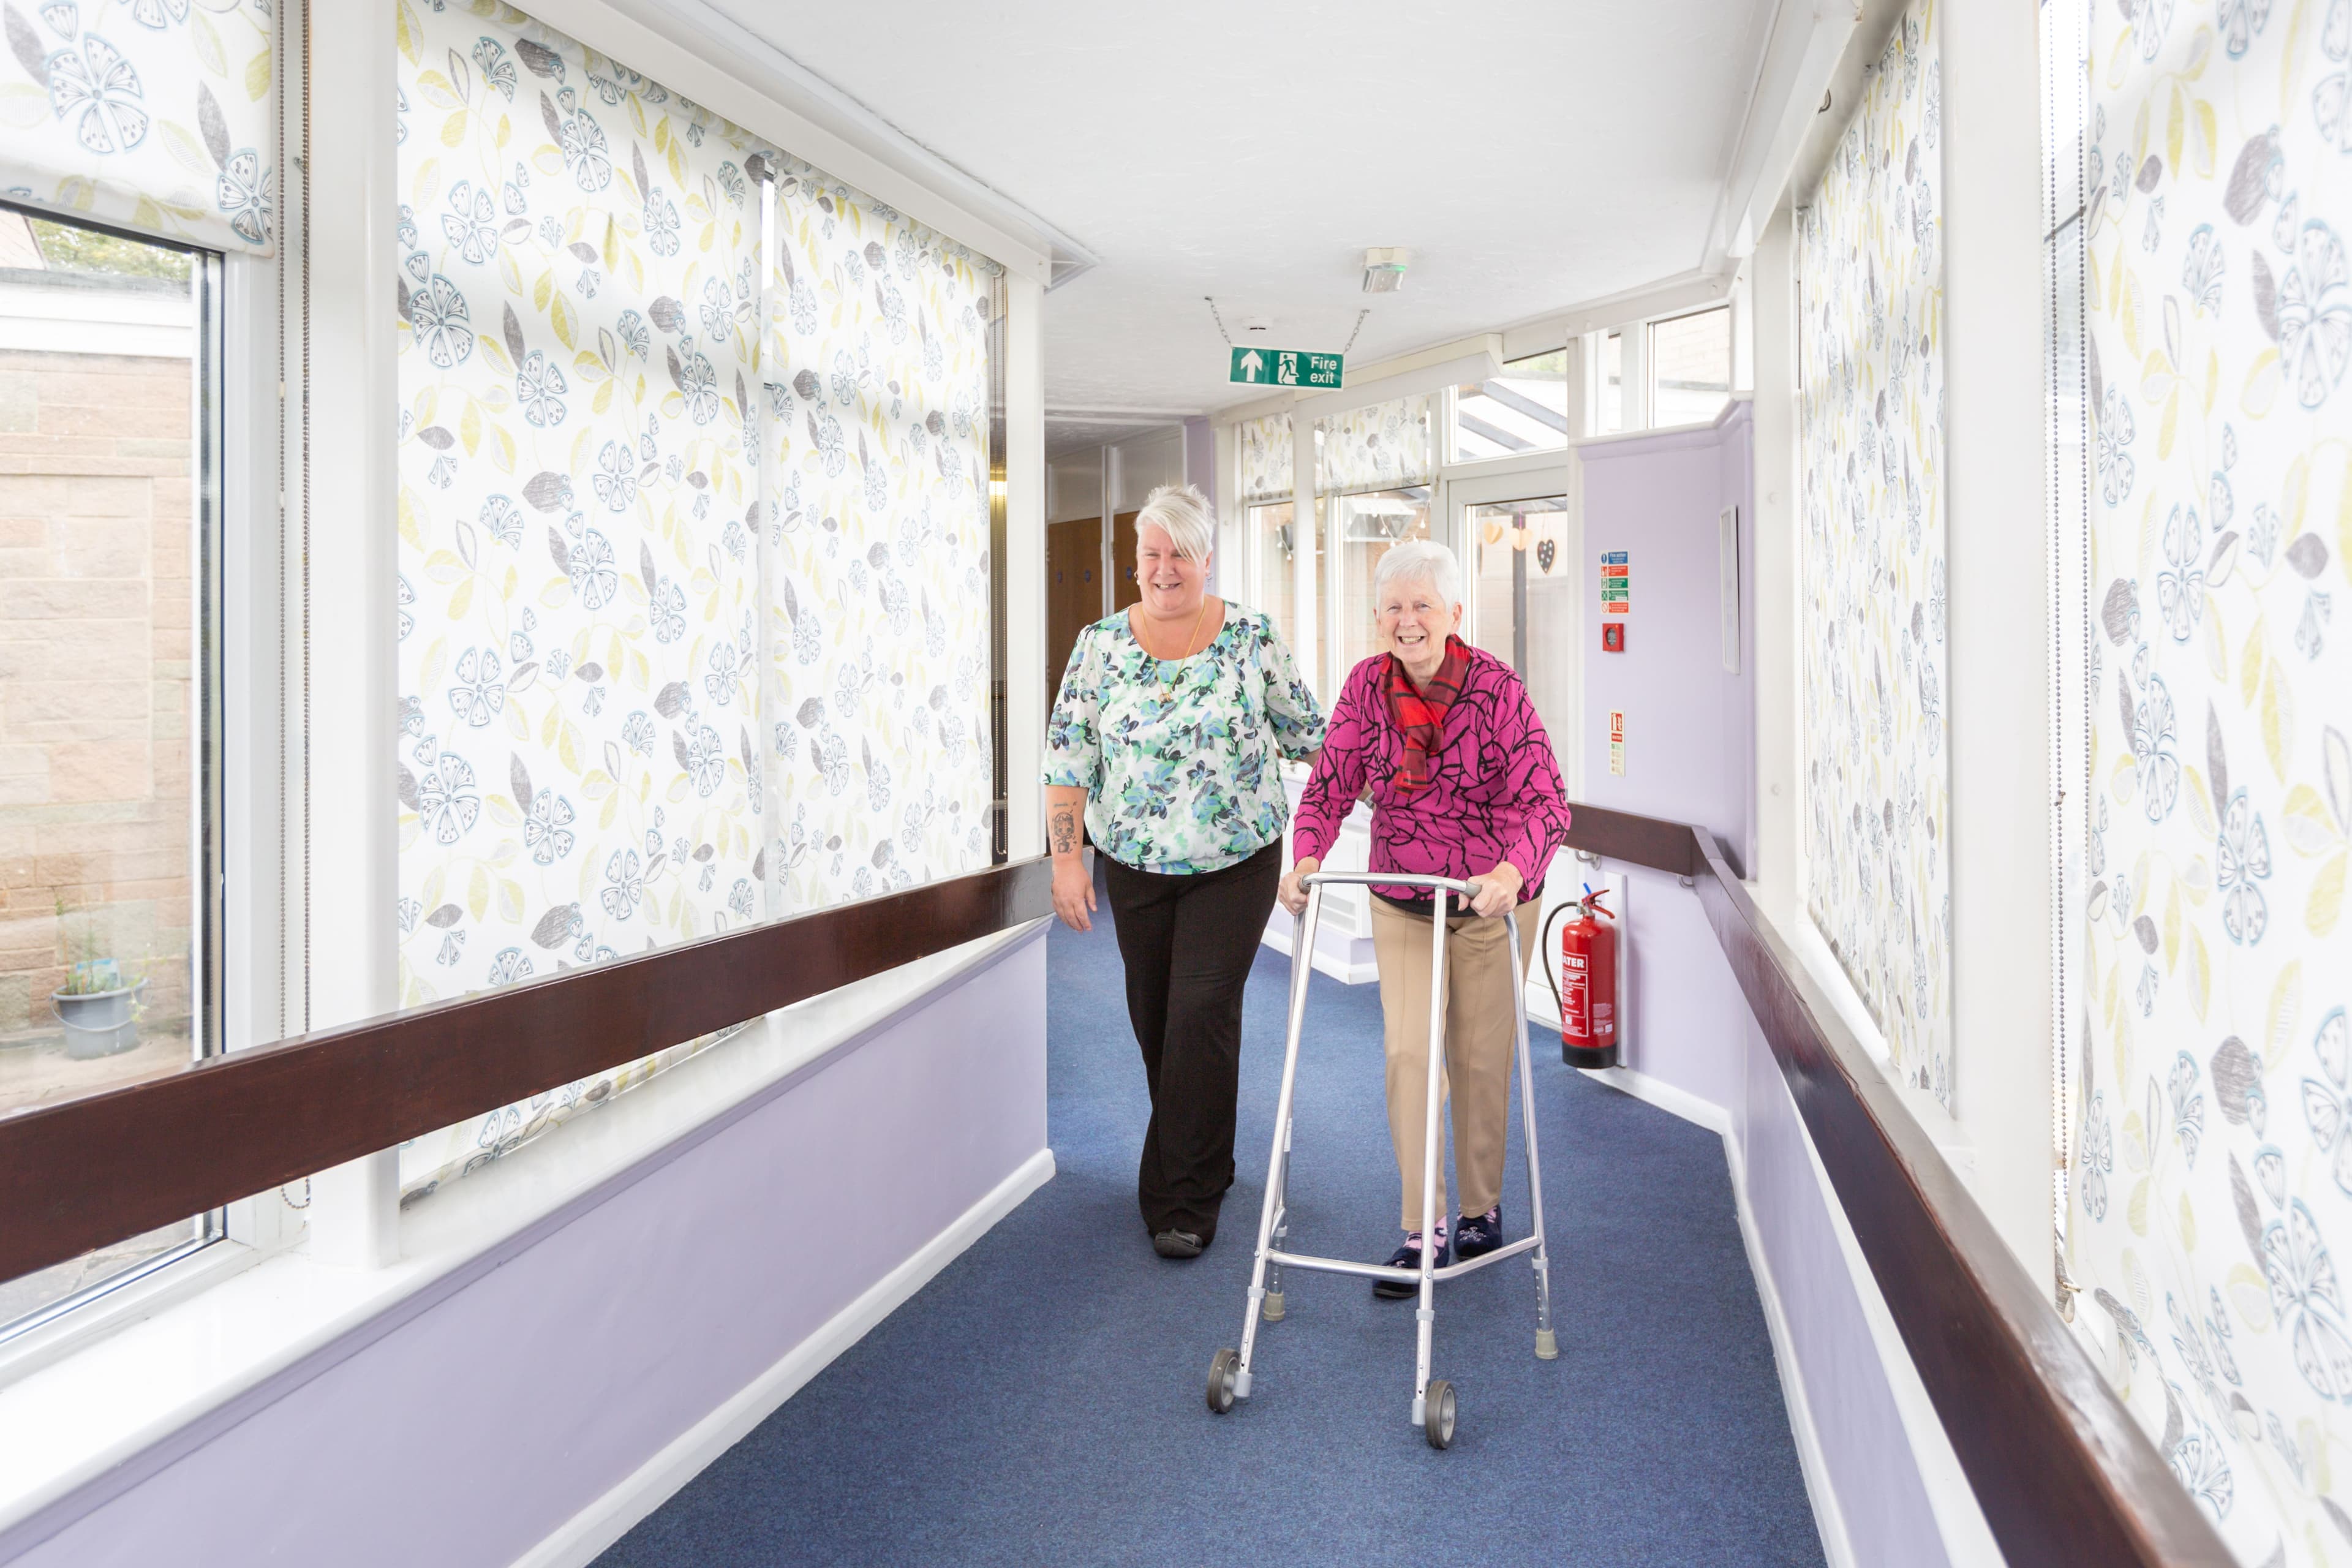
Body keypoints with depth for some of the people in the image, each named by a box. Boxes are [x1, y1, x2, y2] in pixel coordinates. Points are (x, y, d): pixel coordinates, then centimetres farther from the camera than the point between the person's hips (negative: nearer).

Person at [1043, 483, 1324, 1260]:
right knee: (1154, 1019, 12)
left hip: (1236, 862, -2)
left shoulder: (1253, 638, -4)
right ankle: (1200, 1164, 35)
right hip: (1134, 865, 3)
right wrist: (1065, 857, -7)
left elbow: (1304, 730, 7)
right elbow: (1068, 756, -2)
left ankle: (1184, 1201, 5)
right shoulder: (1100, 643, -1)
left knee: (1201, 1015, -7)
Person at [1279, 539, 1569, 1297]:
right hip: (1400, 903, 3)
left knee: (1481, 1058, 8)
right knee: (1408, 1054, -3)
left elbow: (1545, 801, -25)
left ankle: (1482, 1208, 30)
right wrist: (1306, 857, -25)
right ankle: (1424, 1230, 9)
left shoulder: (1497, 687, -18)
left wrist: (1512, 870, -43)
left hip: (1492, 900, -2)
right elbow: (1331, 785, -7)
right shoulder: (1367, 686, -8)